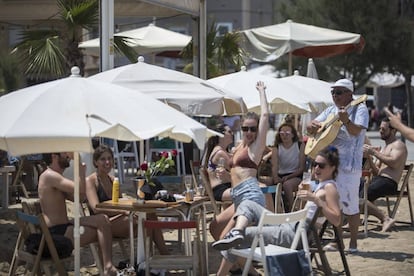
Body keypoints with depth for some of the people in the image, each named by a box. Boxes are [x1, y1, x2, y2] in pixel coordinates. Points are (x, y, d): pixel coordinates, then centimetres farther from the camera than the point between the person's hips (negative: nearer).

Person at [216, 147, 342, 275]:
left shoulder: (329, 187, -10)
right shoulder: (321, 184, 17)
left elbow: (336, 220, -21)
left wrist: (315, 199, -27)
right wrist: (305, 191, 10)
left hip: (294, 234, -10)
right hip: (288, 225, 10)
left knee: (244, 236, -8)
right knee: (247, 205, 10)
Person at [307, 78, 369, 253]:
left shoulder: (359, 109, -3)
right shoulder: (330, 111, 16)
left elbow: (356, 131, -18)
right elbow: (311, 127, 17)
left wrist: (346, 120, -37)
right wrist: (312, 126, -7)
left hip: (349, 165, -7)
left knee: (350, 204, -4)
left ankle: (353, 243, 6)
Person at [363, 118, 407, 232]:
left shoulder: (398, 145, 3)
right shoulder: (385, 148, 29)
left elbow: (394, 163, -17)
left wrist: (374, 152, -12)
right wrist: (369, 157, 8)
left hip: (389, 182, -9)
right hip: (378, 180, 9)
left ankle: (386, 219, -23)